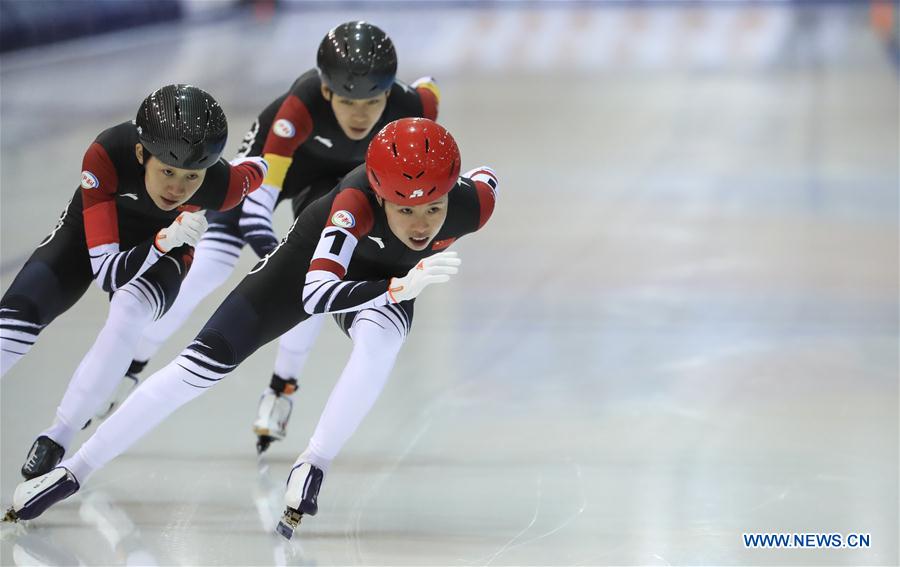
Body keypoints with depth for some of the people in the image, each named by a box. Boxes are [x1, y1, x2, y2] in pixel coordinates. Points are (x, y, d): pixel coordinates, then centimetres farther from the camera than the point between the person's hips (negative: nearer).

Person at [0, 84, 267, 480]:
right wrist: (164, 241, -53)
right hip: (91, 230, 0)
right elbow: (105, 271, -38)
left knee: (130, 309, -31)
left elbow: (258, 167, -8)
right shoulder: (106, 155, -39)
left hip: (165, 247, 0)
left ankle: (56, 440, -23)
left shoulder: (223, 185, -35)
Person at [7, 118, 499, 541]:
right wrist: (400, 287, -63)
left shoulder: (472, 205, -34)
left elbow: (486, 179, -8)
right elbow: (315, 295, -49)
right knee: (204, 364, -8)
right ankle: (69, 474, 2)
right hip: (314, 256, -2)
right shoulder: (357, 203, -42)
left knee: (380, 338, -35)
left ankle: (312, 469, -20)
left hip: (389, 279, 2)